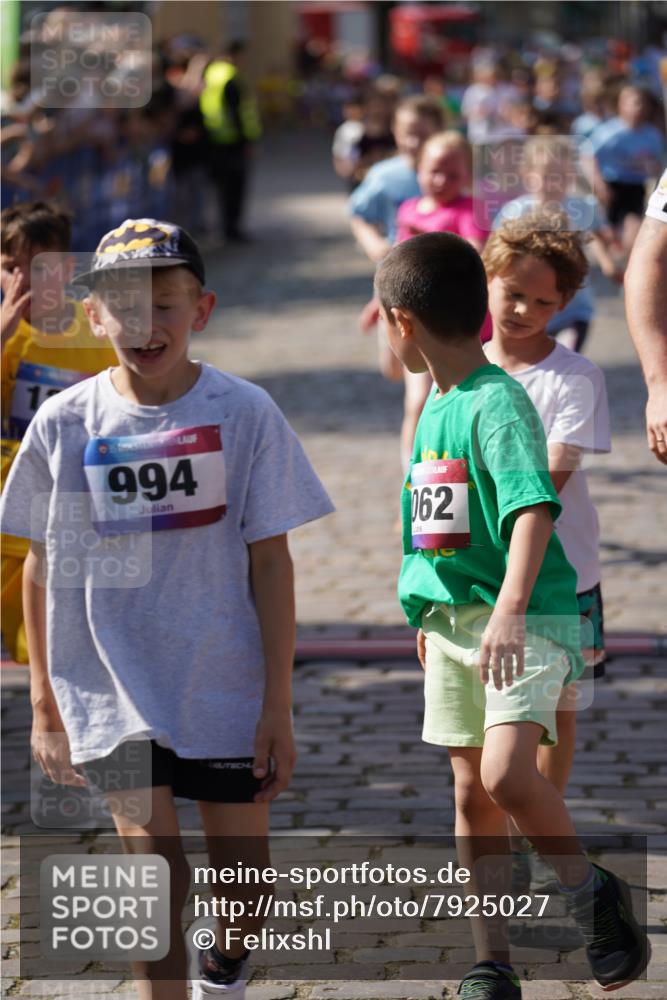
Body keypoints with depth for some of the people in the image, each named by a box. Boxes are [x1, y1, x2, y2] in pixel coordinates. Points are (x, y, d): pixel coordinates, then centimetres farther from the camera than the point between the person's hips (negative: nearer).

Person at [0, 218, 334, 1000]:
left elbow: (270, 564, -4)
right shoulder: (63, 424, -4)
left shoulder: (243, 414, -7)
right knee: (152, 863, -13)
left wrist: (278, 708, -5)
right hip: (112, 692, 0)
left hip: (226, 688, 0)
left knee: (241, 870, 13)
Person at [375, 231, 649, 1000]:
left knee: (507, 773, -26)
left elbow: (533, 509, -29)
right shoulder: (436, 405, 10)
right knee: (471, 793, 11)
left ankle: (592, 893, -1)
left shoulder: (498, 402, -17)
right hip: (452, 621, 9)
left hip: (525, 623, -9)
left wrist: (510, 608, -41)